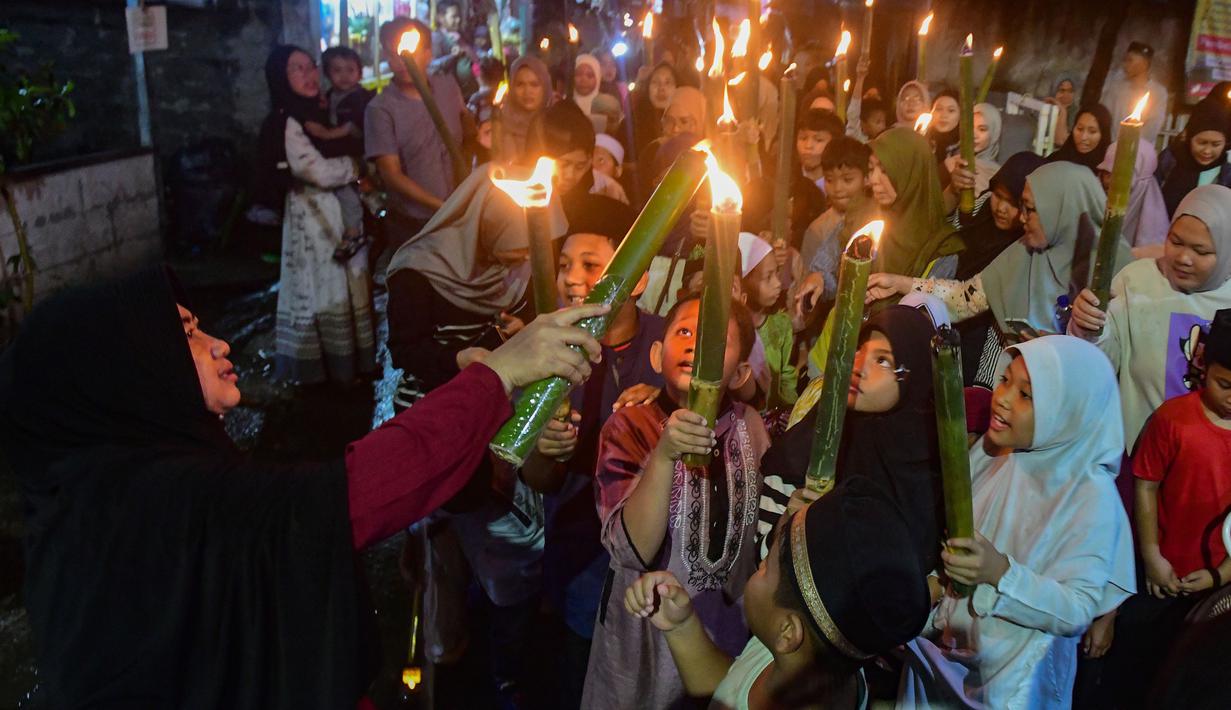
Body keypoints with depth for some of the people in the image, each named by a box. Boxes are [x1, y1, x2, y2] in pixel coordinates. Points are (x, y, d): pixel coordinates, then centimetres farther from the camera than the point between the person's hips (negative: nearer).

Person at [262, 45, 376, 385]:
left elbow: (350, 152, 22)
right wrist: (355, 166, -4)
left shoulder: (325, 112, 12)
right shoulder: (286, 123, -12)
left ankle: (351, 364, 22)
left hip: (345, 211, 8)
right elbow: (320, 172, -18)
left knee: (349, 289, 12)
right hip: (316, 216, -8)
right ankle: (324, 370, 8)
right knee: (323, 292, -1)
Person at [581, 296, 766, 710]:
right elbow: (634, 551, -28)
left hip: (734, 628, 3)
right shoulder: (630, 428, -16)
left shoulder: (750, 427, -7)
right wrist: (664, 455, -39)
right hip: (648, 635, -3)